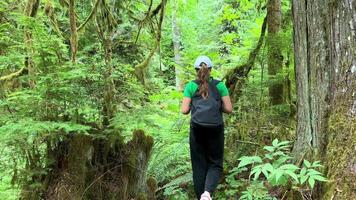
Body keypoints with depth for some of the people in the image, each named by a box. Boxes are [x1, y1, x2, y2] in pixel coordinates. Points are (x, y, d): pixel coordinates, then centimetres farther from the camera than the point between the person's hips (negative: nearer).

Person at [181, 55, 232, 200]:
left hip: (197, 129, 0)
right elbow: (229, 109, 2)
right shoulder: (219, 85, 5)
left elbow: (184, 110, -1)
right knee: (215, 163, 10)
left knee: (199, 165, 11)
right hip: (216, 129, 0)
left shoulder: (191, 86, 4)